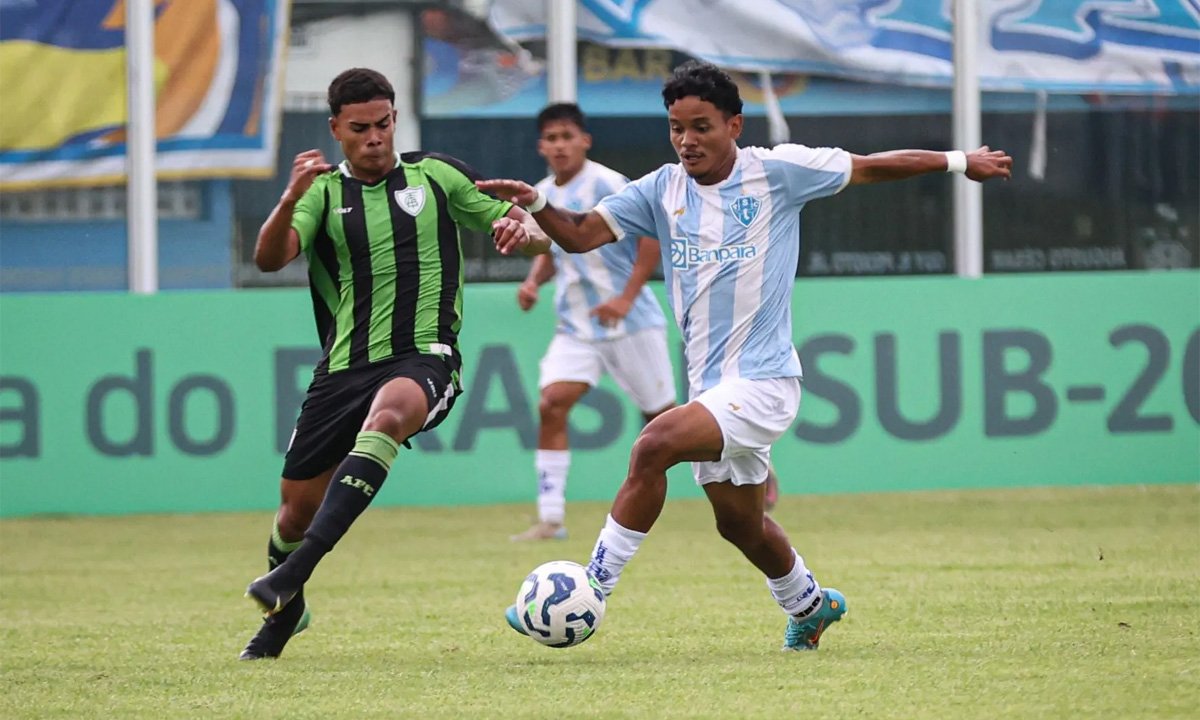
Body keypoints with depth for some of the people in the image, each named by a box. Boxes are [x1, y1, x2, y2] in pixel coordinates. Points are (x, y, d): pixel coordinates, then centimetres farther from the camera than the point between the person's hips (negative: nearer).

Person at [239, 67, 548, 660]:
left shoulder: (437, 176, 7)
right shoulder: (323, 192, 7)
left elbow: (534, 236, 13)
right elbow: (270, 258, -12)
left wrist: (522, 228, -12)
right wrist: (290, 199, -32)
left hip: (424, 357, -2)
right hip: (344, 365, 3)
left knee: (386, 416, -37)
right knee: (296, 510, 4)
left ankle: (295, 568, -42)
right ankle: (285, 610, 37)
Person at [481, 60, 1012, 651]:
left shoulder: (777, 171, -6)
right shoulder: (662, 191, 5)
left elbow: (872, 167, 5)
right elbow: (581, 234, -2)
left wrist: (959, 162, 11)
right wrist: (535, 205, -22)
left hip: (763, 380, -7)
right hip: (710, 384, 7)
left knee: (654, 444, -26)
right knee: (738, 521, 20)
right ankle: (809, 605, 47)